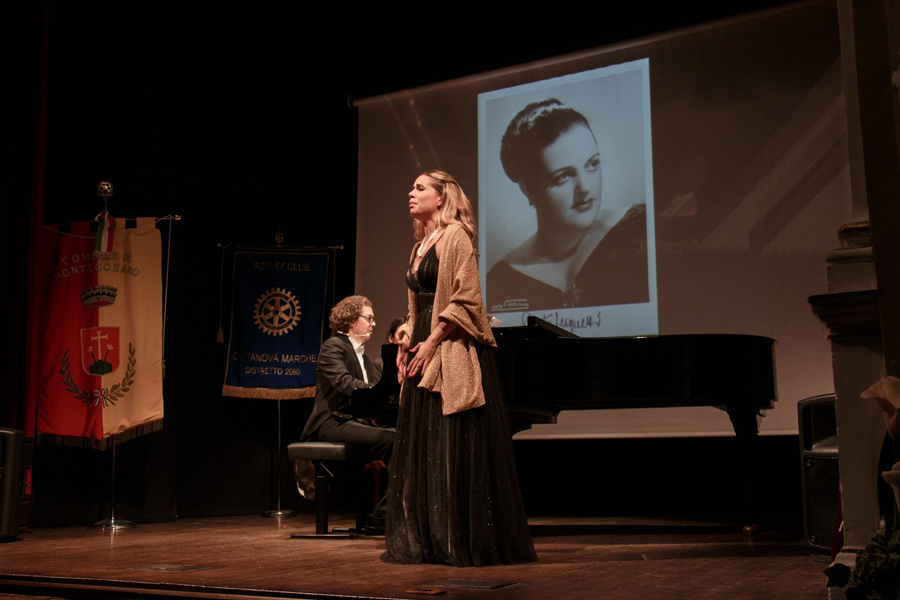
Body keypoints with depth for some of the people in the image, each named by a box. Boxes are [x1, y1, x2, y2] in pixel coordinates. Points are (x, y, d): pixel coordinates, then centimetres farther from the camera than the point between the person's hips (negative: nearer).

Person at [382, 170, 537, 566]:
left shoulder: (455, 236, -6)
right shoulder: (421, 244, 20)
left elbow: (465, 299, -14)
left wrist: (432, 341, -16)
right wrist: (408, 343, 10)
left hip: (454, 353, -9)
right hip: (424, 355, 9)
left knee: (457, 447, -7)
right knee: (421, 449, 7)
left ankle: (465, 541, 0)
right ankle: (425, 540, 13)